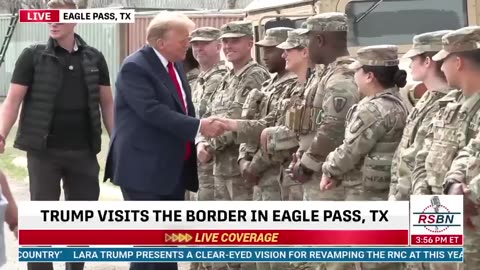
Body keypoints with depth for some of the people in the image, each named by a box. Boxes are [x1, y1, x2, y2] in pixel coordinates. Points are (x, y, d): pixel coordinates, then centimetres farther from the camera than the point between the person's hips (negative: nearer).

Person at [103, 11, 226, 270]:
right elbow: (153, 111, -26)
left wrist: (196, 143, 7)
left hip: (174, 168, 9)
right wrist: (199, 127, -29)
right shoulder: (135, 67, -15)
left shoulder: (175, 64, 12)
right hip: (145, 169, -9)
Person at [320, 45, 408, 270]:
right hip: (387, 193, 10)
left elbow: (352, 150, -16)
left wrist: (329, 170, 2)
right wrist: (338, 174, 5)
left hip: (368, 197, -10)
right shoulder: (397, 104, 11)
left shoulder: (374, 110, -20)